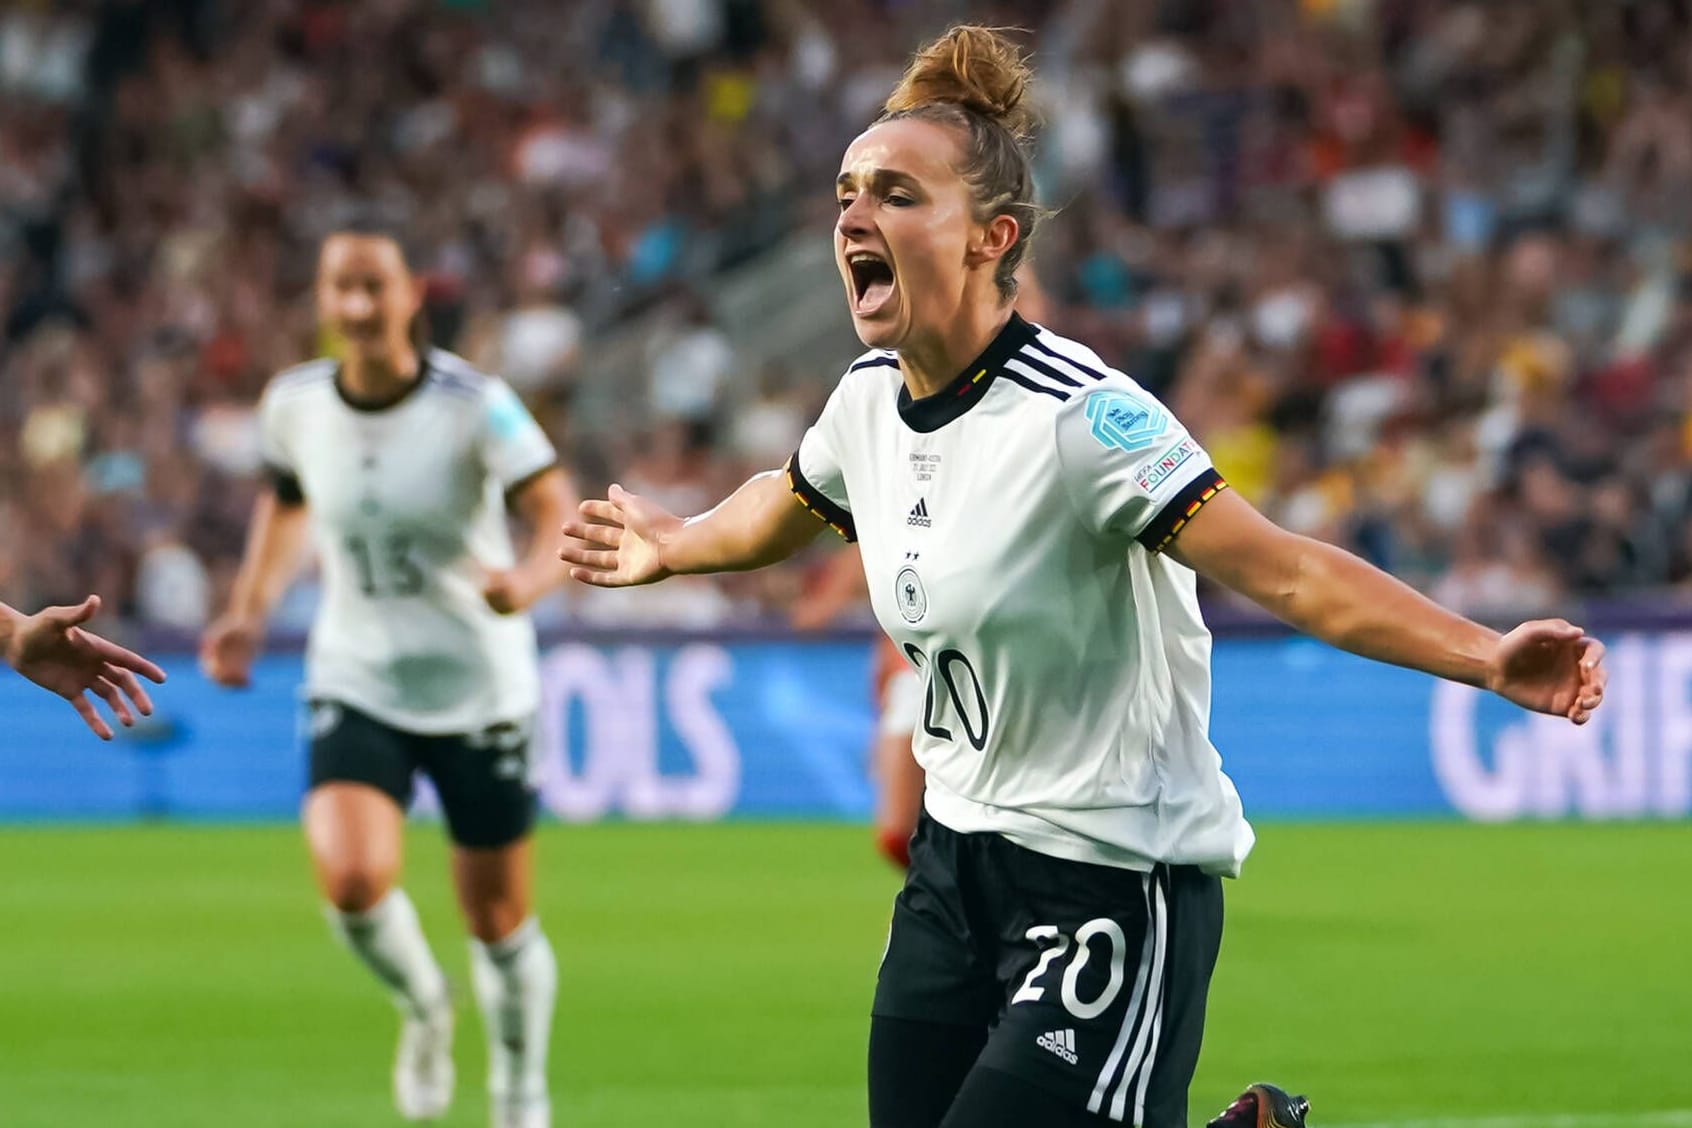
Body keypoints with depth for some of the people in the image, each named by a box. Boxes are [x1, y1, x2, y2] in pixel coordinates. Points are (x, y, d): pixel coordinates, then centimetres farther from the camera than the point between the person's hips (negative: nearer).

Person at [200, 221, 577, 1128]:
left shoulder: (473, 406, -16)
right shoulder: (295, 404, -4)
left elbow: (563, 518, -21)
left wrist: (528, 580, -43)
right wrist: (249, 610, 7)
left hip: (478, 688, -2)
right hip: (356, 685, 2)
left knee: (498, 921, 6)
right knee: (351, 879, -23)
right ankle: (422, 1009, 11)